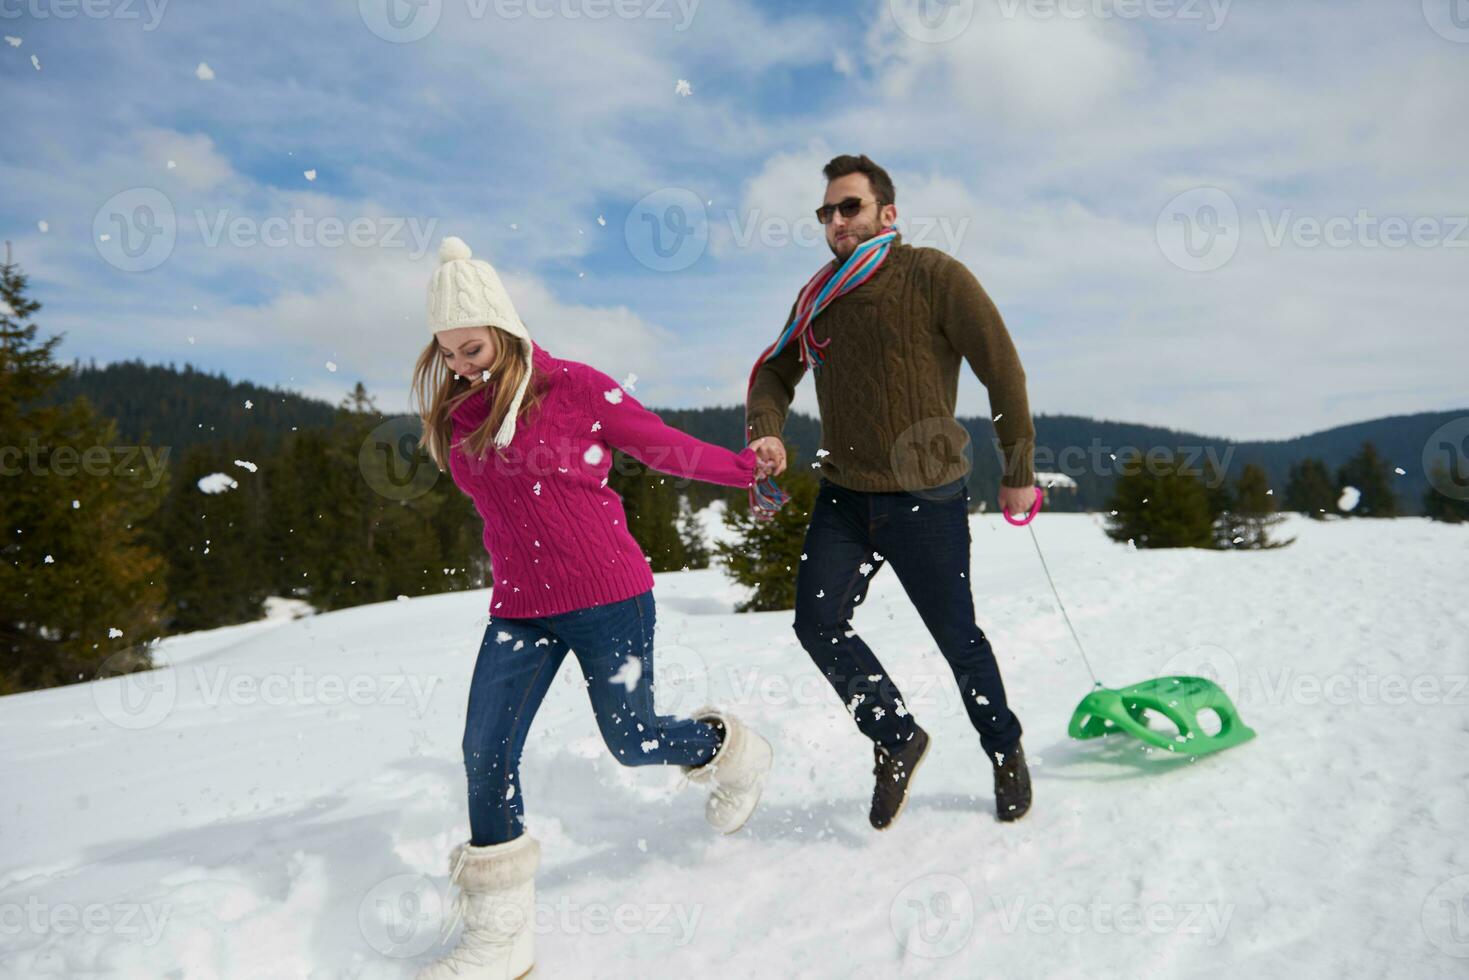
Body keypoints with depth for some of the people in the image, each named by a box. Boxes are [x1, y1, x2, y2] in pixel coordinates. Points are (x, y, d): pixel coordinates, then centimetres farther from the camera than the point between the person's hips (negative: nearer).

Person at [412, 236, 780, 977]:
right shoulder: (453, 416, 5)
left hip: (609, 597, -4)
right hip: (518, 610, 5)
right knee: (486, 755, -3)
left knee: (631, 742, 4)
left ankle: (729, 750, 38)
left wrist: (750, 469, 9)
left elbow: (666, 448, 0)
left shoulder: (575, 388, -10)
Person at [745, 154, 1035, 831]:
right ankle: (898, 738, 16)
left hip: (927, 497, -4)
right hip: (844, 495, 5)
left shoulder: (933, 277, -8)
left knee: (957, 636, 7)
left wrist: (1018, 472, -2)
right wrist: (766, 431, -6)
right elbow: (774, 373, 17)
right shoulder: (817, 298, 9)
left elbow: (1002, 370, -6)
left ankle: (1006, 752, 33)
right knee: (818, 624, -7)